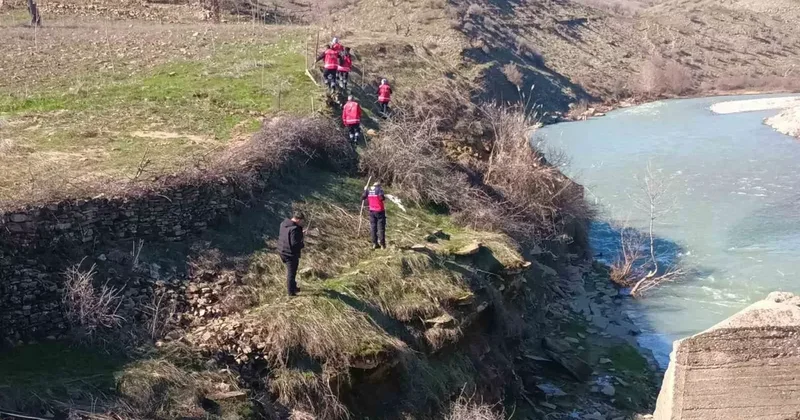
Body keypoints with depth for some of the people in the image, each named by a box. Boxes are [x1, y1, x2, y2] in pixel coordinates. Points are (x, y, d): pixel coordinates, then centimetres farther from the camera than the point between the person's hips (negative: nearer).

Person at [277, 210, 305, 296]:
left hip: (282, 251, 9)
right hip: (291, 253, -9)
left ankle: (293, 287, 41)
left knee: (290, 271, 26)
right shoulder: (294, 229, -27)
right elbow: (295, 244, -30)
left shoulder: (283, 224, 2)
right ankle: (291, 292, 19)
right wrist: (302, 244, -10)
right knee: (291, 272, 7)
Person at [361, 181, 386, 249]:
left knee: (373, 227, 11)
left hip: (372, 211, 5)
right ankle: (382, 244, 0)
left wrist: (365, 190, 24)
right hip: (379, 211, -5)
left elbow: (362, 198, 11)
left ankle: (374, 243, 12)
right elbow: (382, 197, -25)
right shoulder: (379, 190, -11)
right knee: (381, 227, 1)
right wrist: (384, 197, -2)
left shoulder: (368, 190, 4)